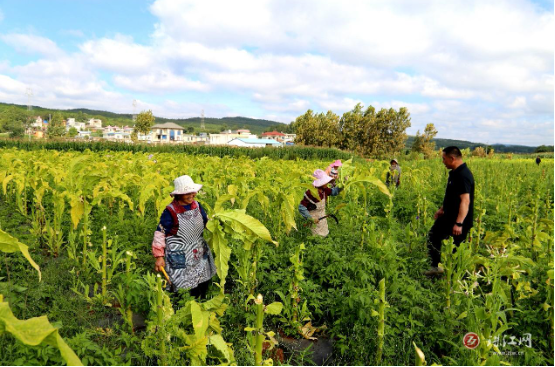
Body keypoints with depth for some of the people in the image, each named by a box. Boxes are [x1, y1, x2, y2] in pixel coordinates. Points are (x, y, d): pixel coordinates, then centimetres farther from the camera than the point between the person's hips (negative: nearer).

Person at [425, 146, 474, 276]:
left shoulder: (463, 175, -24)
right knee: (433, 235, 18)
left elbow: (465, 201, -31)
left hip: (459, 221, -11)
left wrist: (459, 223, -34)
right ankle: (435, 267, 30)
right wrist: (442, 209, 24)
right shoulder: (454, 173, 7)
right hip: (448, 217, 11)